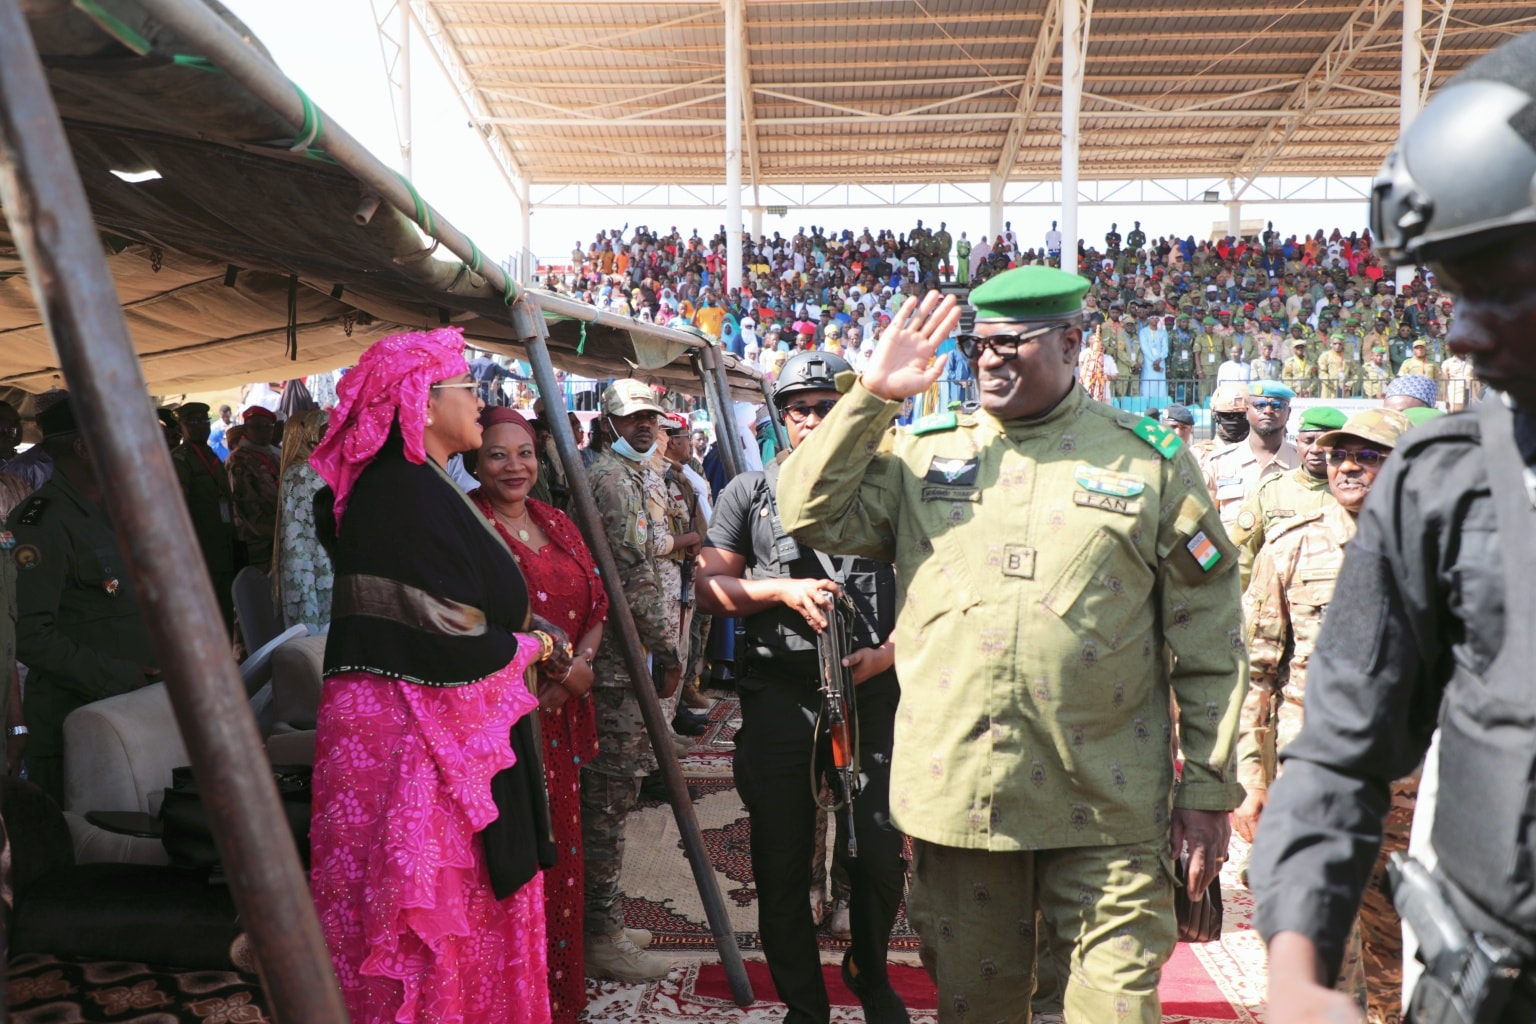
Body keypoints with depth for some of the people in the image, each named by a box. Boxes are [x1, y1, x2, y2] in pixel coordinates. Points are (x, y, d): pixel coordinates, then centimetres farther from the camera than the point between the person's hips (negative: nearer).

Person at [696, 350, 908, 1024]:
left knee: (880, 858, 3)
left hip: (870, 692, 0)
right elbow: (709, 588, 5)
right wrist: (784, 590, -10)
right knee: (782, 864, 7)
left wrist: (888, 653, -8)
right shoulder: (750, 492, 9)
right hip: (779, 696, 1)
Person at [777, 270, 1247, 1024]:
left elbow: (1207, 645, 2)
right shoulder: (922, 453, 7)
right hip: (958, 790, 2)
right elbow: (810, 515, -2)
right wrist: (872, 396, -6)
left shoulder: (1151, 462, 2)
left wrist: (1207, 791, 1)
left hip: (1107, 805, -1)